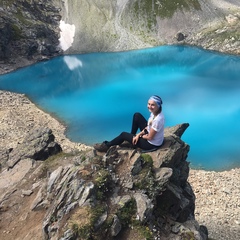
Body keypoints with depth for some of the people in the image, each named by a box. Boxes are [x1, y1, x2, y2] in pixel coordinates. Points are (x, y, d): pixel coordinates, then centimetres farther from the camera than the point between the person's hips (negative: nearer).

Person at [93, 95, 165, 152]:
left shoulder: (157, 120, -35)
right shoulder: (155, 112, -8)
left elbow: (150, 137, -26)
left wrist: (139, 135, -7)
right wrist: (139, 134, -6)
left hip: (151, 144, -8)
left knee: (123, 135, 2)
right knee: (137, 115, 5)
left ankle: (106, 146, 23)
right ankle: (132, 136, 21)